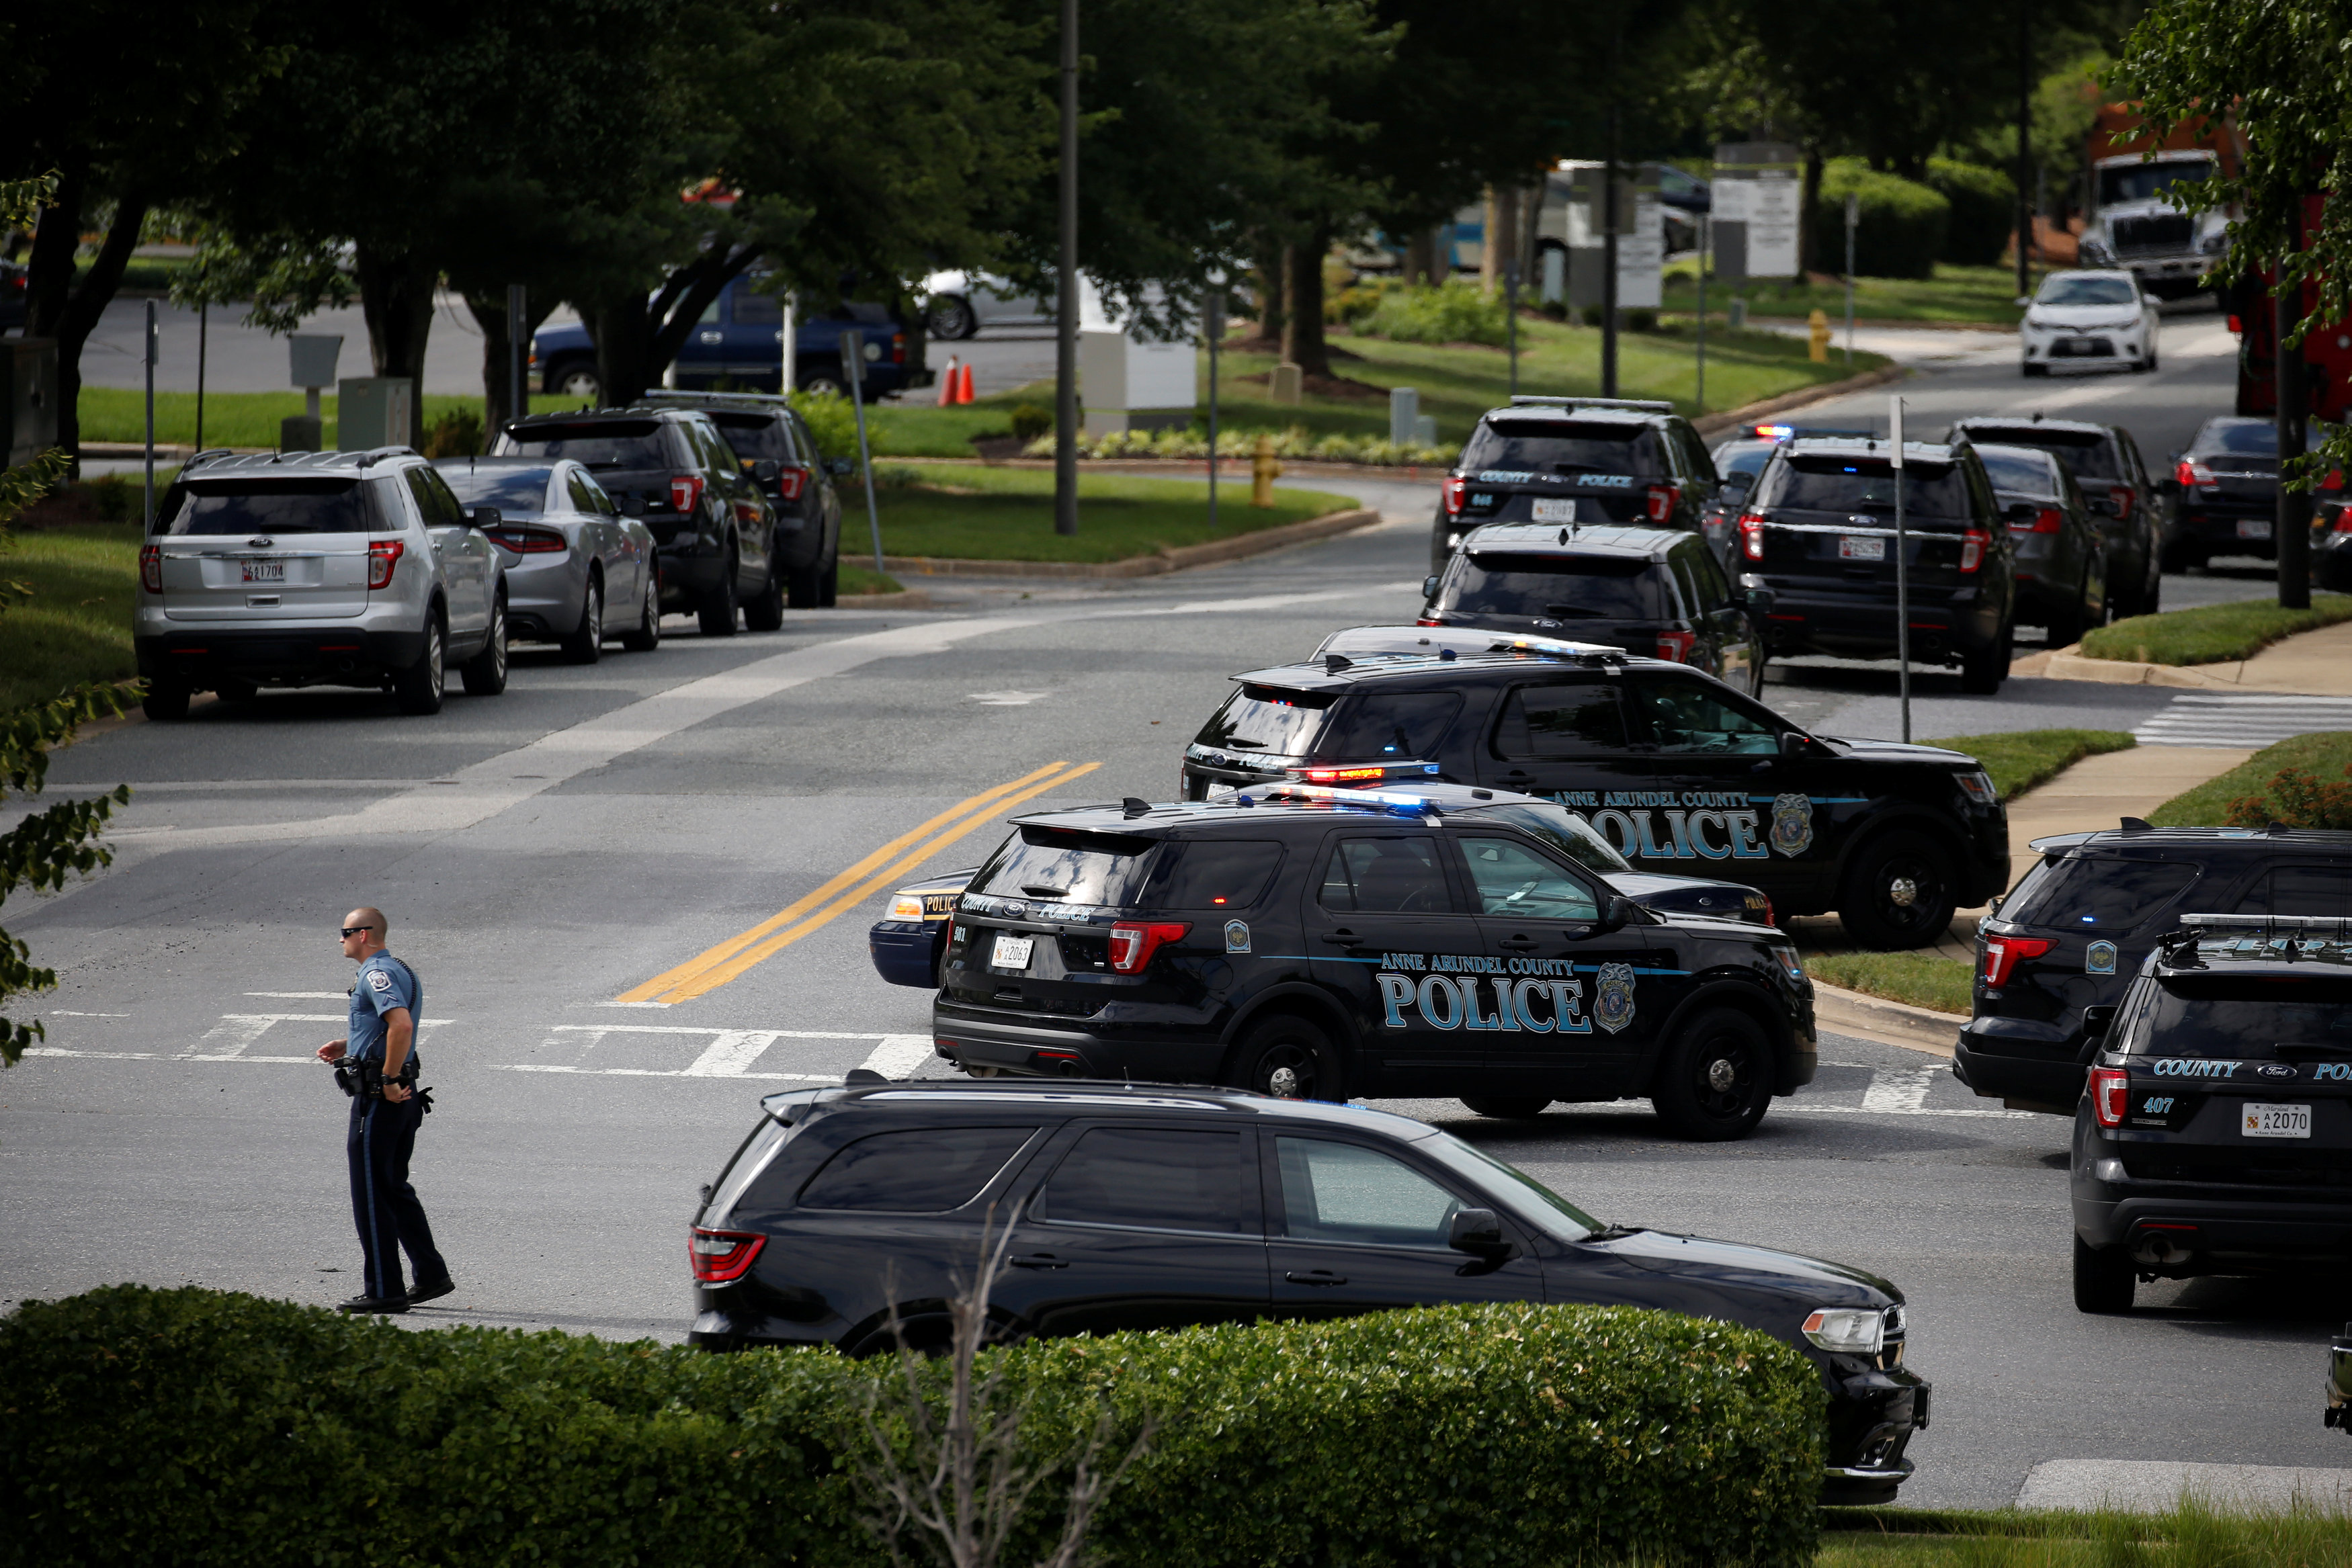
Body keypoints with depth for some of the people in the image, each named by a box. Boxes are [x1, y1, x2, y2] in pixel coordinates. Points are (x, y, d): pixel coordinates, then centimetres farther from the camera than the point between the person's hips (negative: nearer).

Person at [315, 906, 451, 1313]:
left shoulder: (378, 974, -16)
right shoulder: (400, 971, 17)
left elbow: (401, 1024, -31)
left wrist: (389, 1081, -25)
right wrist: (347, 1046, 20)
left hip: (378, 1096, -10)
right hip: (404, 1095, 10)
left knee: (371, 1193, -3)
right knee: (394, 1188, 17)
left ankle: (383, 1291, 0)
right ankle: (431, 1275, 17)